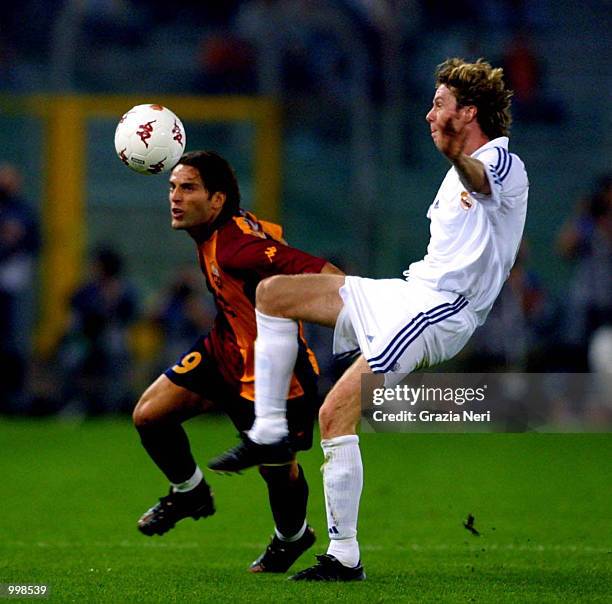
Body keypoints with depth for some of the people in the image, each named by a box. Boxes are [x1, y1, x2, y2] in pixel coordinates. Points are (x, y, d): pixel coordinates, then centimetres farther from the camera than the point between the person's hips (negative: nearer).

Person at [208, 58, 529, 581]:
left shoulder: (505, 164, -13)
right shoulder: (462, 172, 21)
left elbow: (480, 181, -39)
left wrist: (461, 161, -62)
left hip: (435, 311, -10)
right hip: (405, 293, 10)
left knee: (336, 414, -19)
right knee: (273, 293, 7)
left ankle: (345, 557, -13)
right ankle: (269, 434, 5)